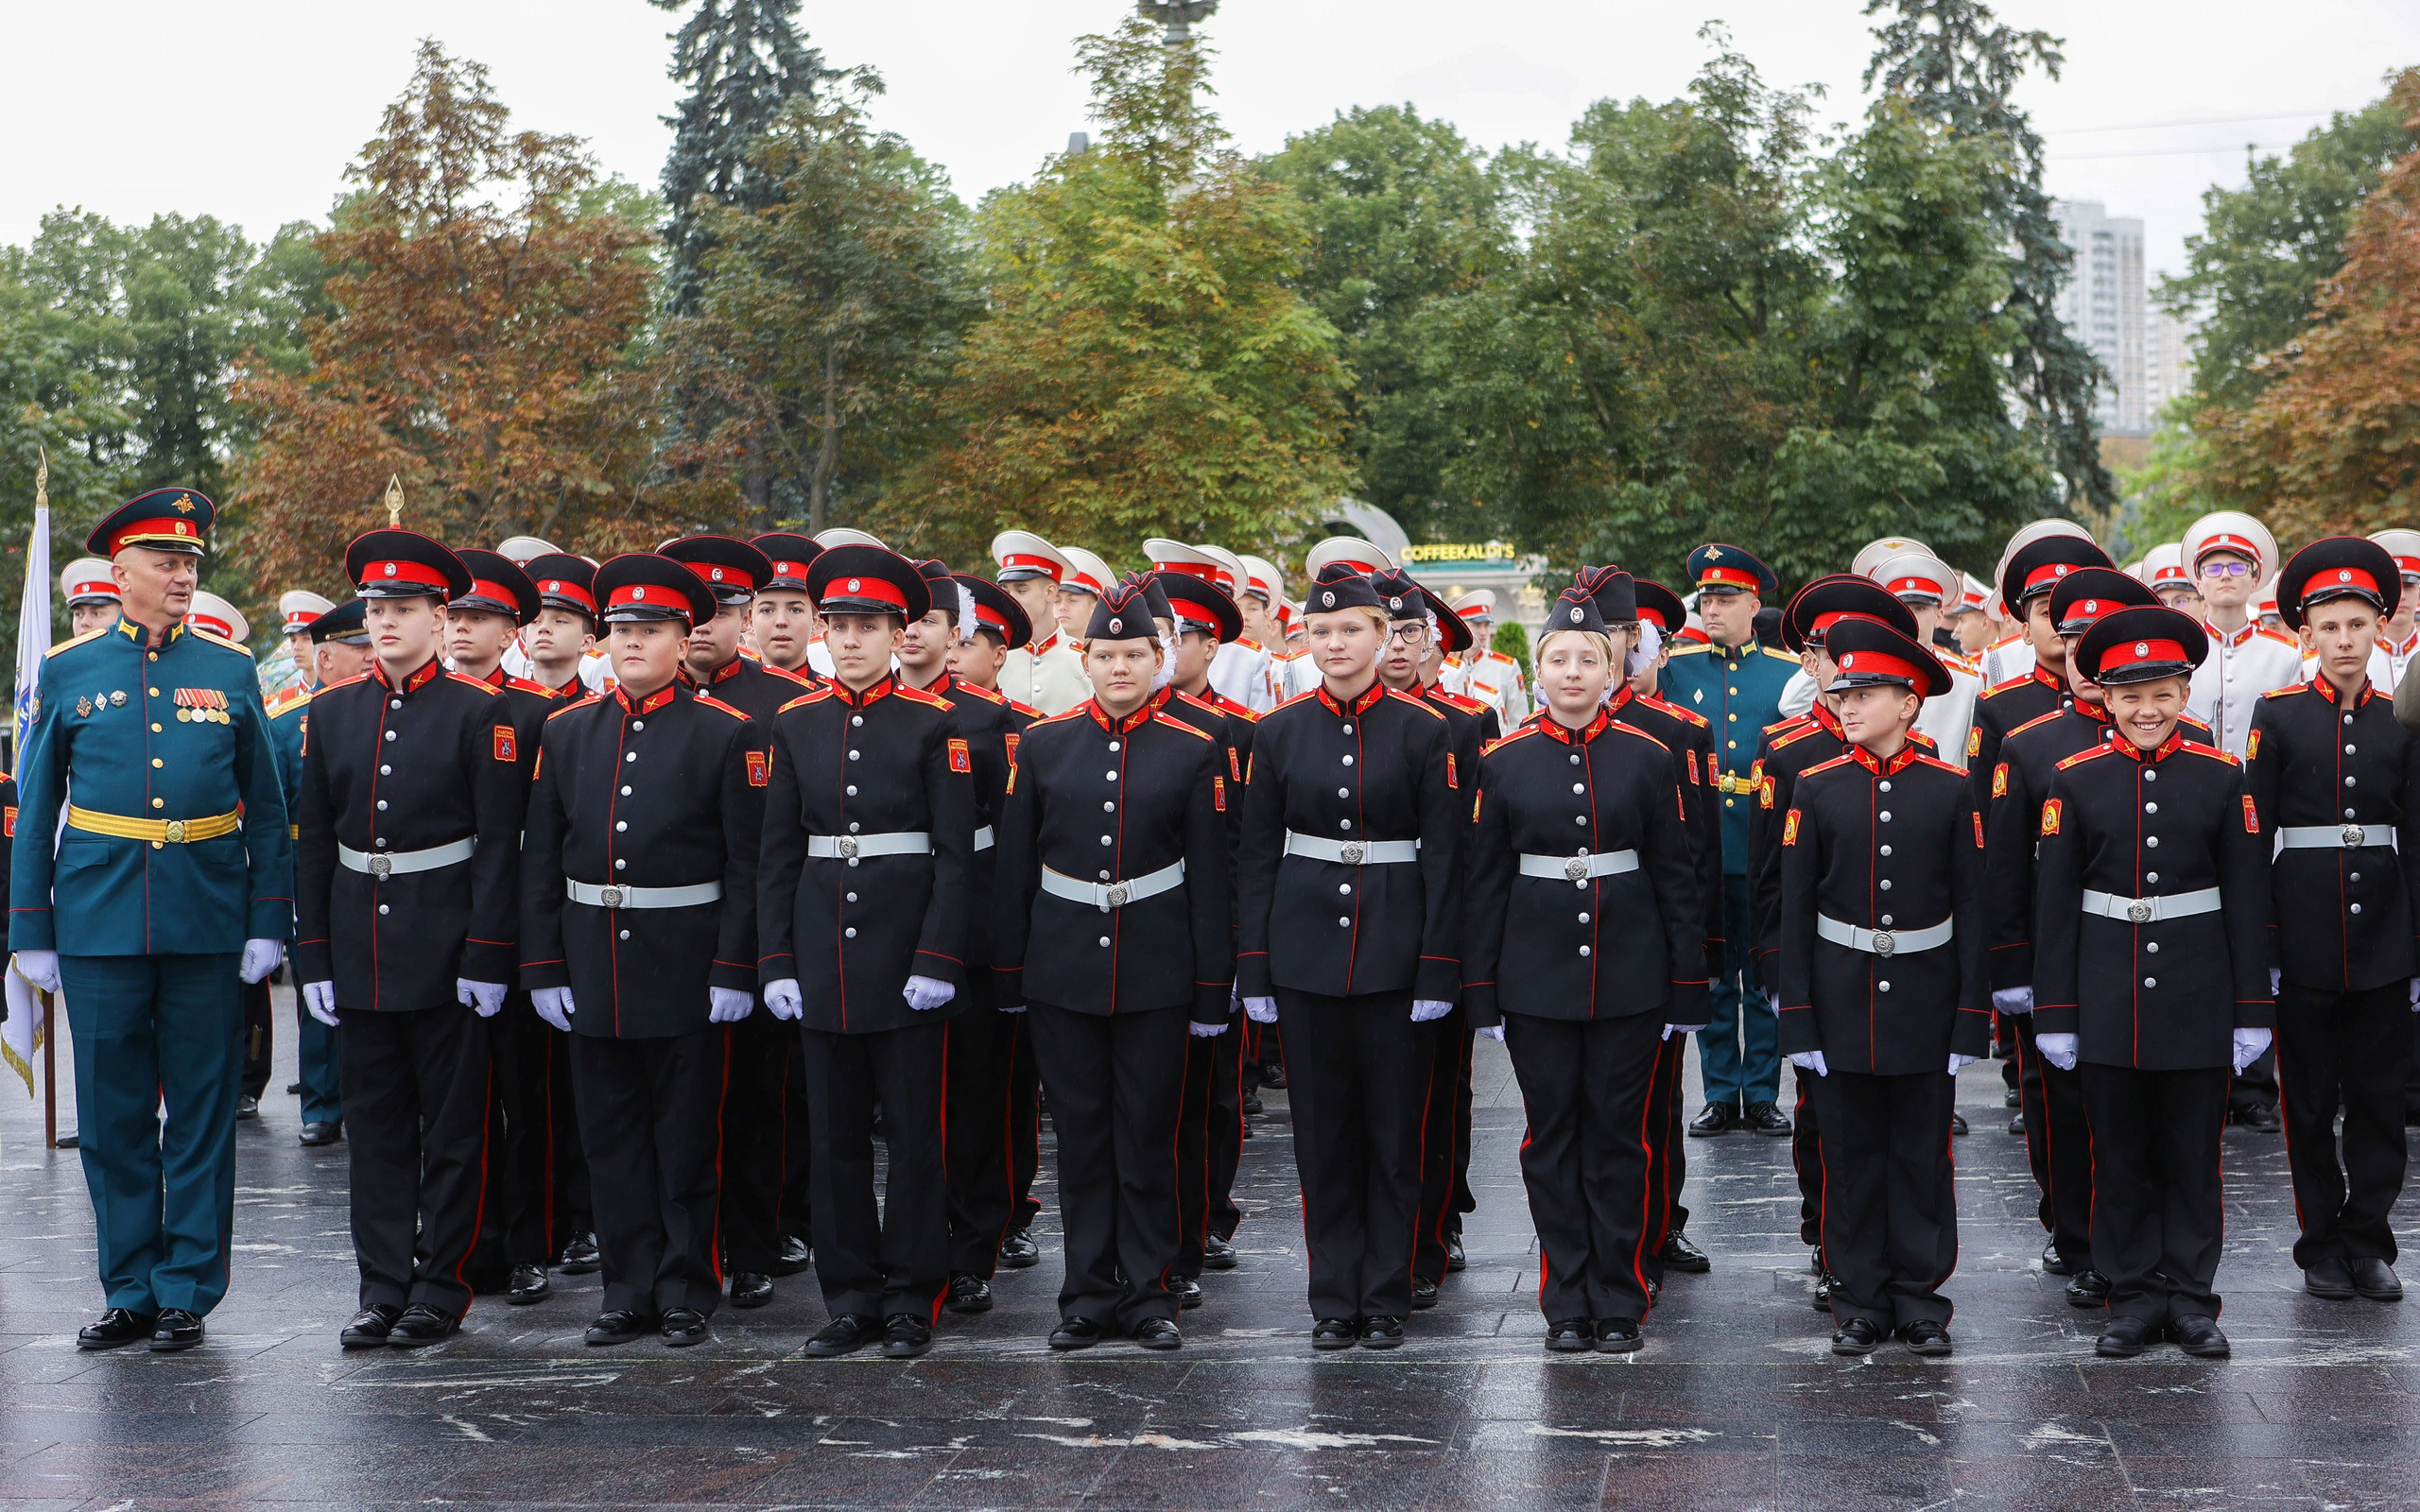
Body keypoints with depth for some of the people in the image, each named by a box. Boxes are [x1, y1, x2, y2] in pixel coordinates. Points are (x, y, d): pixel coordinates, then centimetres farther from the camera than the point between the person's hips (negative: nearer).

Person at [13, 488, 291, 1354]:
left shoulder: (230, 670, 5)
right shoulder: (68, 672, 4)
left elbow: (264, 808, 7)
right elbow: (36, 810, 7)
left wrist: (269, 921, 1)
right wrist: (31, 929, 3)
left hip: (206, 923, 0)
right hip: (99, 919, 0)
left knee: (203, 1112, 4)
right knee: (113, 1115, 6)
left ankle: (188, 1292, 14)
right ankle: (130, 1291, 18)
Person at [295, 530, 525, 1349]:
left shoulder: (481, 711, -5)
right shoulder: (334, 711, 8)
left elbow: (498, 844, -7)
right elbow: (313, 843, 10)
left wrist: (485, 957, -12)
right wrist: (314, 956, 5)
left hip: (444, 949, -4)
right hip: (360, 952, 4)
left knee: (454, 1126, 3)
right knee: (374, 1123, 9)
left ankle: (441, 1288, 12)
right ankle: (384, 1288, 16)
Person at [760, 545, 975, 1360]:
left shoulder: (934, 725, -2)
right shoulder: (795, 724, 8)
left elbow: (956, 853, -5)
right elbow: (779, 853, 9)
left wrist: (938, 959, -12)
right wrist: (778, 960, 2)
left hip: (906, 954, -3)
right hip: (823, 952, 3)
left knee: (914, 1132, 2)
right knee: (837, 1134, 8)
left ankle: (912, 1299, 12)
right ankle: (851, 1297, 16)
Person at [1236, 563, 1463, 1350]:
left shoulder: (1422, 730, -2)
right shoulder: (1278, 731, 4)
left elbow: (1443, 858, -3)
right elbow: (1257, 857, 5)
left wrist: (1438, 969, -8)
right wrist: (1254, 969, 1)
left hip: (1393, 951, -2)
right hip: (1306, 949, 2)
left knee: (1394, 1128, 4)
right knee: (1322, 1129, 7)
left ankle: (1387, 1298, 14)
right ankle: (1335, 1299, 16)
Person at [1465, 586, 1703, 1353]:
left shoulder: (1647, 758, 1)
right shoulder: (1504, 762, 1)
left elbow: (1676, 878, 3)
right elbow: (1486, 882, 4)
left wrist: (1685, 990, -1)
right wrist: (1483, 993, 0)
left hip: (1629, 975, 0)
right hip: (1537, 978, 1)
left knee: (1618, 1137, 4)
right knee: (1552, 1136, 6)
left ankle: (1619, 1302, 14)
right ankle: (1567, 1307, 15)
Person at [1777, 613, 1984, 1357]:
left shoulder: (1950, 789, -1)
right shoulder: (1816, 789, 0)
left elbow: (1970, 907, 0)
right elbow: (1794, 910, 0)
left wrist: (1971, 1016, -4)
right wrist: (1797, 1017, -4)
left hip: (1925, 999, 0)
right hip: (1842, 999, 1)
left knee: (1923, 1153, 6)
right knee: (1851, 1155, 6)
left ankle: (1921, 1297, 17)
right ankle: (1861, 1301, 16)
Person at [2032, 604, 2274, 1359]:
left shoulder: (2221, 777, 0)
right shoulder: (2076, 781, 0)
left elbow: (2247, 901, 1)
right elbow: (2055, 902, 1)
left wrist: (2252, 1009, -2)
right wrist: (2054, 1012, -2)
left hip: (2198, 1000, 0)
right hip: (2108, 1001, 0)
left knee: (2194, 1151, 7)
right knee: (2120, 1153, 7)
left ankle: (2191, 1297, 18)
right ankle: (2134, 1297, 17)